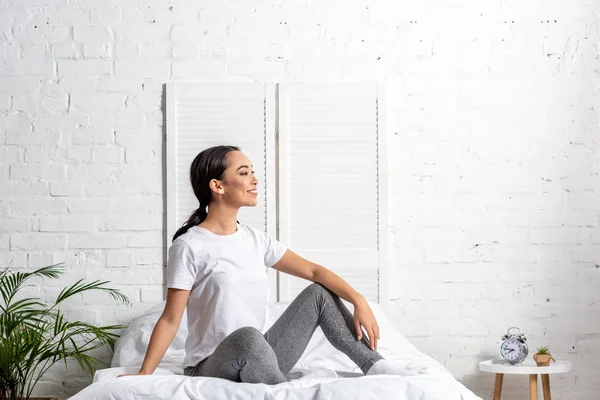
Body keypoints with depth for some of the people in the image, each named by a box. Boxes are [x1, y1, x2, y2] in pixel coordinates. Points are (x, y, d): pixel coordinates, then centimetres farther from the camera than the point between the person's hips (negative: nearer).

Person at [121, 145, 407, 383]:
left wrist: (359, 301, -6)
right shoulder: (189, 247, -11)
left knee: (318, 293, -1)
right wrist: (144, 375, -19)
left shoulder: (254, 239, 8)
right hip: (211, 367, -7)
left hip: (259, 361, 7)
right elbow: (170, 319, -11)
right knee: (246, 336, -39)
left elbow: (313, 270, 6)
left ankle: (374, 366, -3)